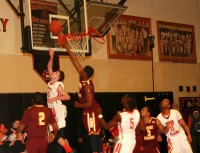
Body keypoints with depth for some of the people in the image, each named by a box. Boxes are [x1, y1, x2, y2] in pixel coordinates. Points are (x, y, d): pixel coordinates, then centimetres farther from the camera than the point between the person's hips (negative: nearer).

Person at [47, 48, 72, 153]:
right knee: (60, 135, 9)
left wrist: (55, 98, -23)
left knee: (57, 134, -12)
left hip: (58, 111, -8)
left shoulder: (58, 85, -12)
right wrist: (51, 57, 7)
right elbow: (49, 67, 16)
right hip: (53, 111, 8)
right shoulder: (51, 83, 9)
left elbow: (67, 97, -18)